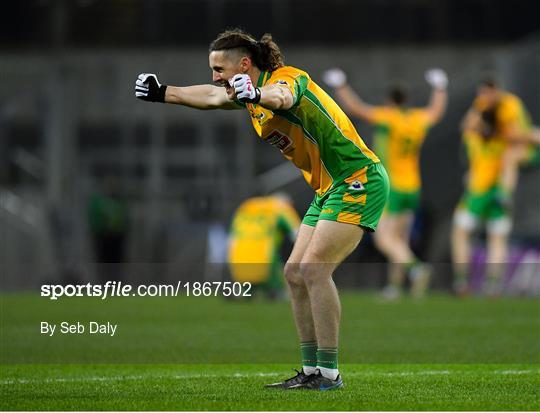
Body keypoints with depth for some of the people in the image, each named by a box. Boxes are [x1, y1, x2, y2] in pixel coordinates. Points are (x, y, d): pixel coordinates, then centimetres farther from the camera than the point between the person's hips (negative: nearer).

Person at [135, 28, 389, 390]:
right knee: (295, 272, 6)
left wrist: (257, 96, -63)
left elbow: (282, 96, -42)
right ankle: (312, 370, 10)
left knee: (314, 268, -18)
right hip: (329, 187, 10)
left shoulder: (288, 78, -19)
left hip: (359, 178, -10)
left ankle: (329, 373, -16)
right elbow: (213, 96, 25)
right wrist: (162, 94, 28)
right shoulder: (253, 90, 9)